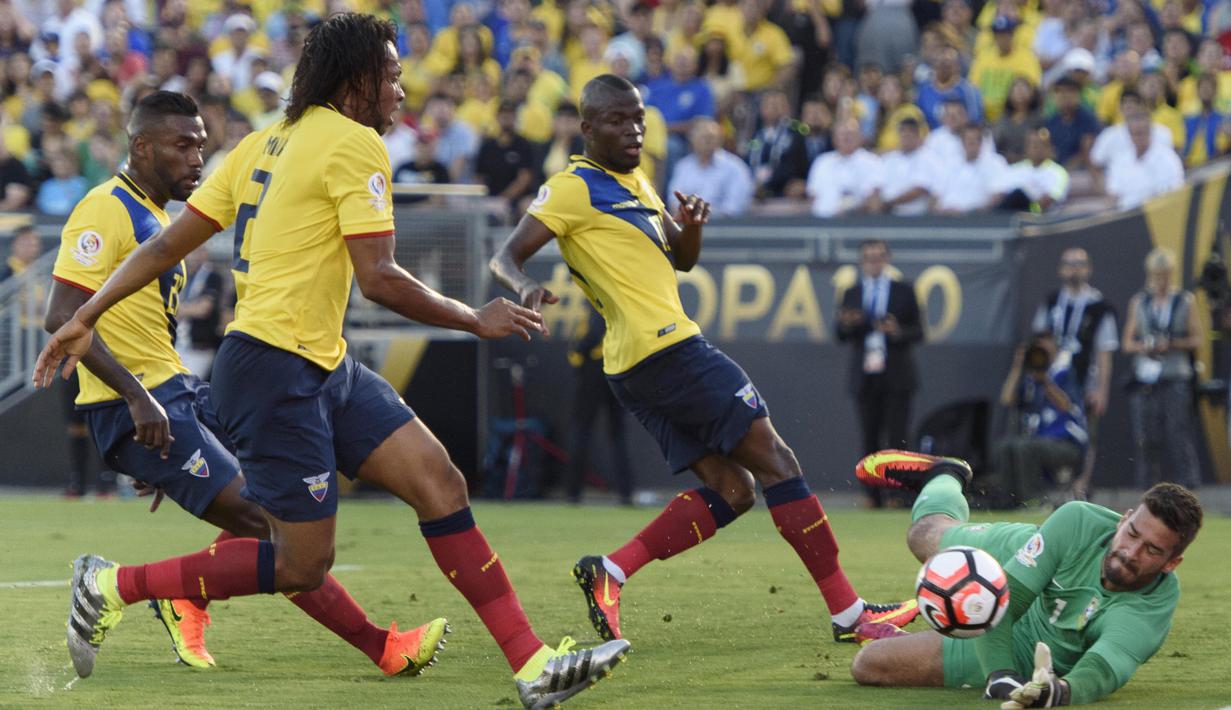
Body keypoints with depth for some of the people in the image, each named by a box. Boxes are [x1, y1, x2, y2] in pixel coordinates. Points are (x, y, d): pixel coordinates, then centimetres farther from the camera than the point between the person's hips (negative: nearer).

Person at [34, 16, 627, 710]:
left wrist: (86, 317, 14)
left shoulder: (264, 144, 14)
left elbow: (168, 243, 11)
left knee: (439, 479, -2)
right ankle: (114, 586, 5)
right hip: (275, 372, -9)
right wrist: (477, 320, -3)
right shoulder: (356, 145, -11)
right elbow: (378, 278, -16)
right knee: (302, 565, -5)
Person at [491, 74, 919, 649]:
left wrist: (690, 227, 2)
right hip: (668, 348, -10)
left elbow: (682, 260, 25)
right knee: (774, 461, -7)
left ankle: (609, 571, -2)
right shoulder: (575, 188, -7)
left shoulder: (636, 182, 20)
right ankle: (848, 612, -7)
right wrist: (525, 288, -34)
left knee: (730, 490, 7)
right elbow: (506, 257, -11)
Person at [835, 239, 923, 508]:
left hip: (896, 376, -2)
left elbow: (918, 332, 2)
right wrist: (846, 324, -15)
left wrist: (898, 333, -17)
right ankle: (874, 495, 8)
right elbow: (841, 336, 7)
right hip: (864, 377, 2)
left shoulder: (904, 291, 6)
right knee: (870, 439, 3)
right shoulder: (851, 294, 12)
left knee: (897, 438, -8)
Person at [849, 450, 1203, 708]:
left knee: (868, 667, 4)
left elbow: (1108, 664, -58)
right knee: (924, 533, 29)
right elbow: (1000, 601, -36)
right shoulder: (1080, 521, -37)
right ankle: (943, 477, 66)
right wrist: (1000, 674, -53)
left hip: (1025, 649, -1)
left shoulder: (1152, 608, -41)